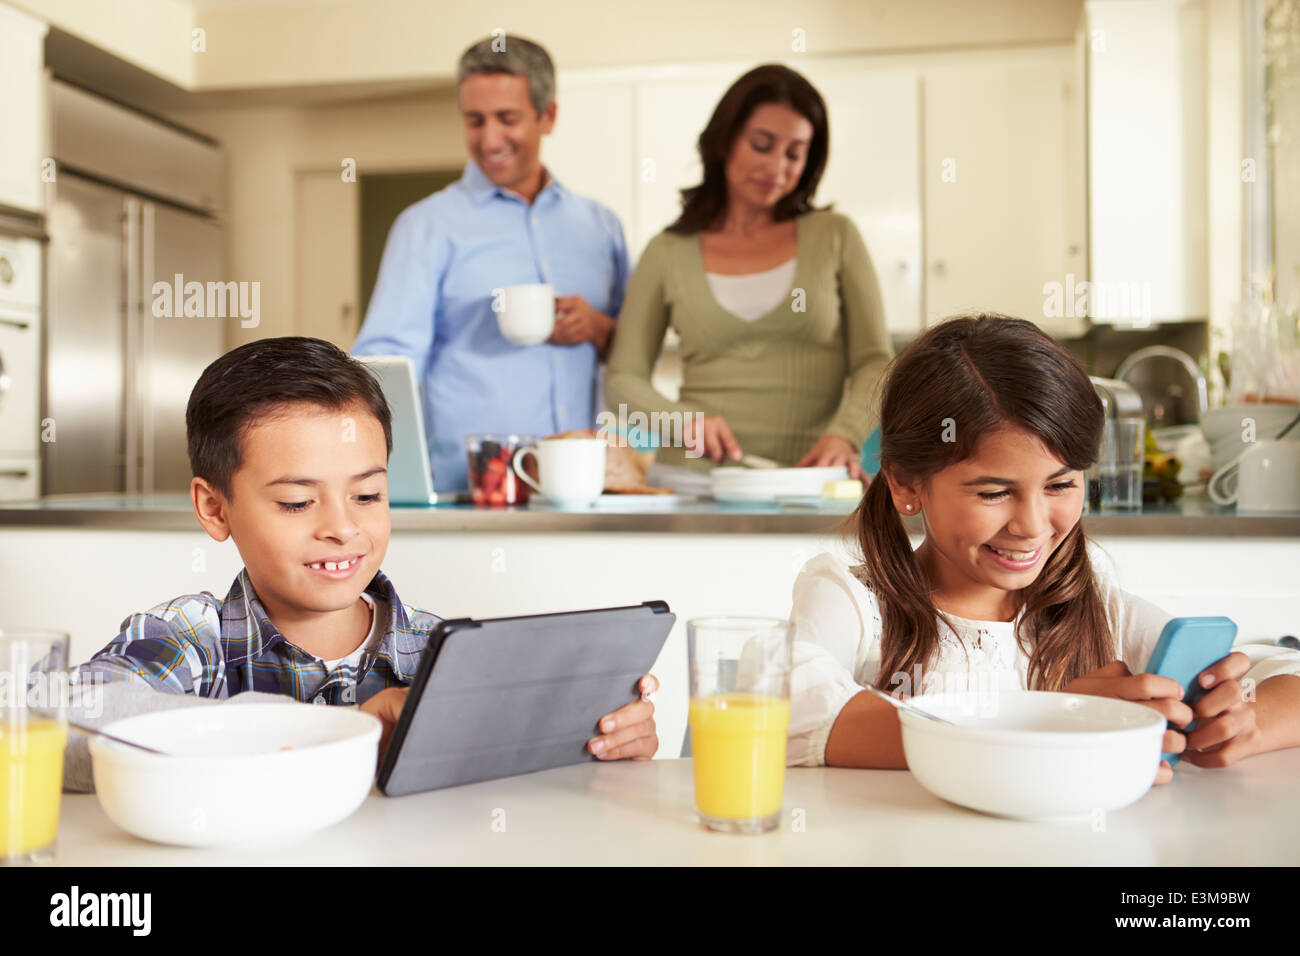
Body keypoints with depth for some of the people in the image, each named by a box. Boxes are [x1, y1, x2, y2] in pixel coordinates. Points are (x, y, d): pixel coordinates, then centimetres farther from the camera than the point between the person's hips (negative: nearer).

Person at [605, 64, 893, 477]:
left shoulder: (835, 237, 12)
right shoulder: (668, 253, 11)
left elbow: (874, 362, 8)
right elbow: (622, 379, 10)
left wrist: (844, 435, -10)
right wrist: (681, 419, -9)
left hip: (809, 474, 0)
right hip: (696, 472, 0)